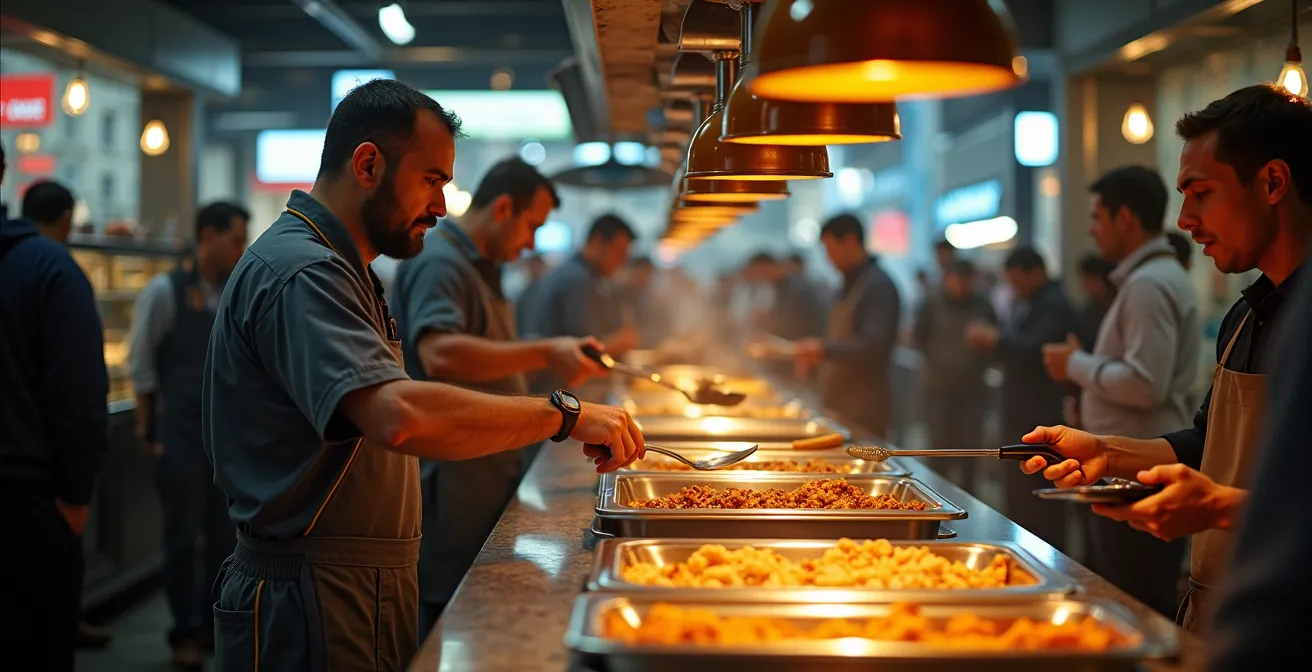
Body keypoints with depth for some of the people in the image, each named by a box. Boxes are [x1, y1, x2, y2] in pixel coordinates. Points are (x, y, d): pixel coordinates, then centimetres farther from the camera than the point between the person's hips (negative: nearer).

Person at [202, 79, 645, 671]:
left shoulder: (334, 268, 18)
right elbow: (401, 417, -34)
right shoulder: (299, 272, -19)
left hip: (367, 591, 10)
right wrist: (565, 414, -27)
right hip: (311, 603, -10)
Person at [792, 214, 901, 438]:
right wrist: (816, 355, 13)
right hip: (840, 407, 9)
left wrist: (825, 350, -28)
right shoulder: (851, 284, 17)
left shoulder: (878, 285, -13)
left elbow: (874, 346, -23)